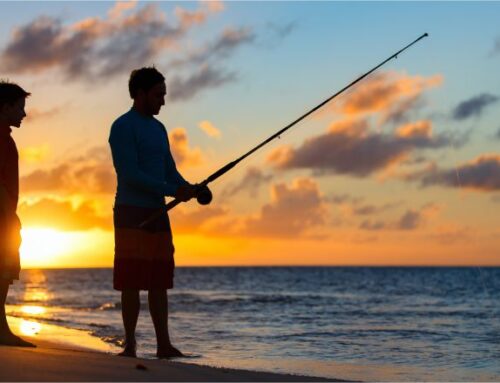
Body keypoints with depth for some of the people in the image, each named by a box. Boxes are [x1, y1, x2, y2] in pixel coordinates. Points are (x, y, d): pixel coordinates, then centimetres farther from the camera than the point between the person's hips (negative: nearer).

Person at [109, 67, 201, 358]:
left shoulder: (159, 129, 18)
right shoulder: (123, 127, -7)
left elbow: (170, 172, 16)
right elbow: (129, 175, -16)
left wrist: (190, 189, -5)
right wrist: (172, 191, -20)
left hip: (157, 213, 7)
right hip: (131, 213, -7)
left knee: (159, 282, 5)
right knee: (131, 281, -7)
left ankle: (164, 344, 6)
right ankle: (130, 344, -3)